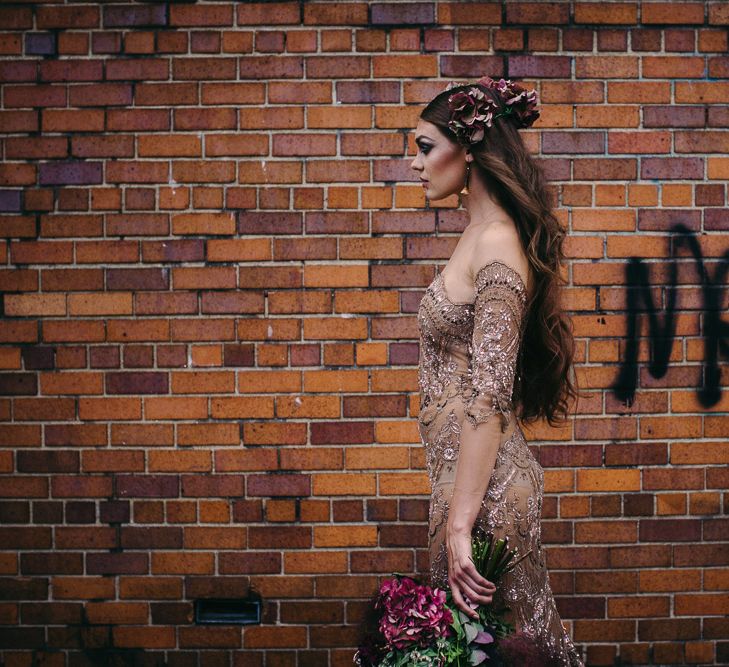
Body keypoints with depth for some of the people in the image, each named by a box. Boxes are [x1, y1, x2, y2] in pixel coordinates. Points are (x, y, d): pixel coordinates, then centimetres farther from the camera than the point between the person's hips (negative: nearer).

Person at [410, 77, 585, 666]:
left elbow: (488, 397, -22)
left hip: (484, 483, -9)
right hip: (464, 469, 9)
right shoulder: (483, 234, 11)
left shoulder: (497, 246, -17)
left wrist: (459, 525, -23)